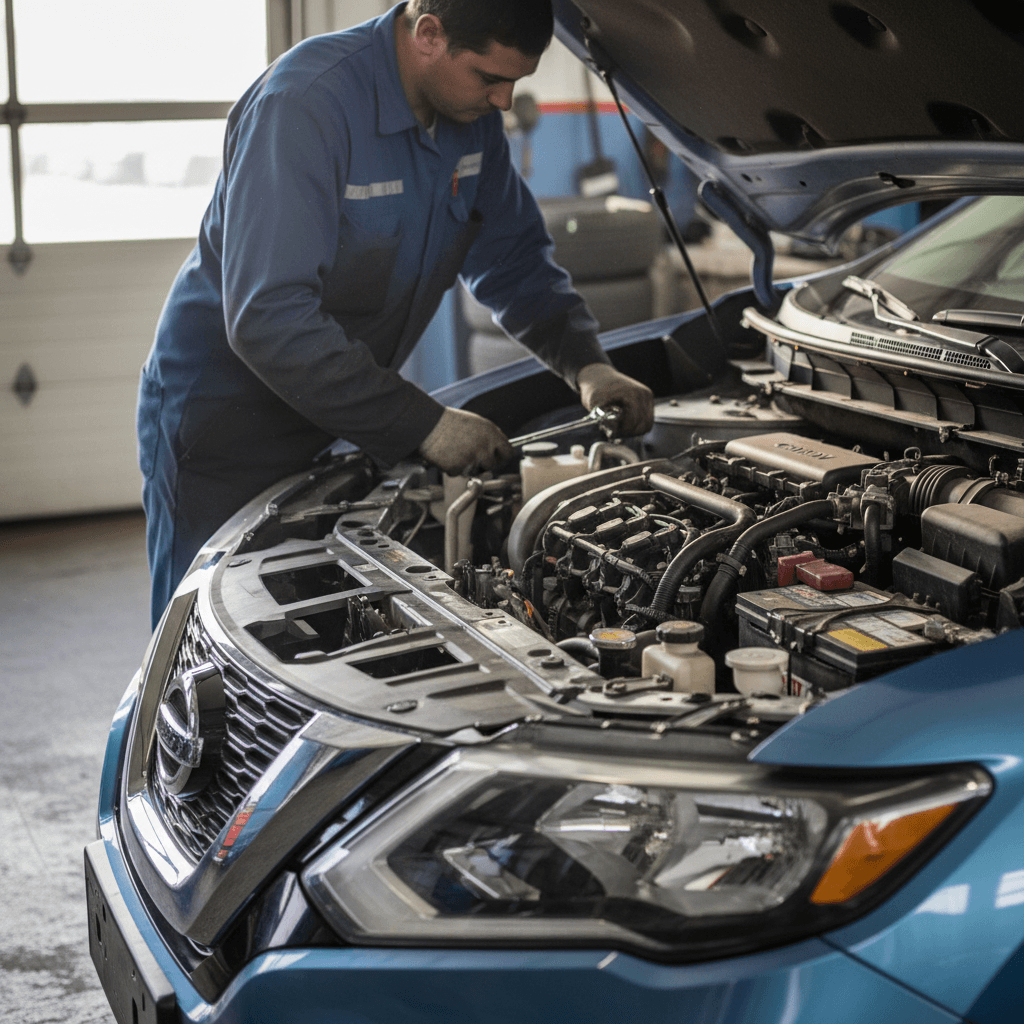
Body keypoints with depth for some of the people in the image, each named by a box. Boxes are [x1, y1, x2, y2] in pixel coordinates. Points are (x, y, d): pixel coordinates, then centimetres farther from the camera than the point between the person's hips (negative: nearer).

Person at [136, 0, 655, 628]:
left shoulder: (472, 116, -2)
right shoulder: (303, 104, -27)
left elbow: (517, 260, 11)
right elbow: (268, 319, -32)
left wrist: (586, 364, -6)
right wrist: (423, 424, -30)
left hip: (338, 423, 7)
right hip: (224, 431, -7)